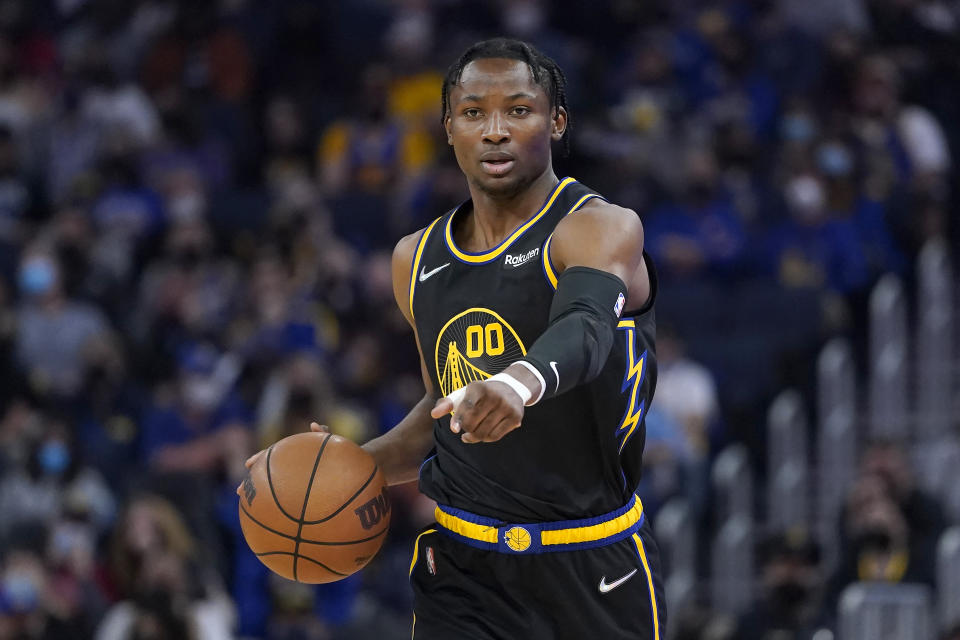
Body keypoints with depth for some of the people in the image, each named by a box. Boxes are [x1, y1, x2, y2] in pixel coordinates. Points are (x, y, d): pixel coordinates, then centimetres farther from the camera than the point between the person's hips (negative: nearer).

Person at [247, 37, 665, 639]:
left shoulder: (602, 230, -11)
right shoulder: (417, 260, 10)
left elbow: (587, 326, -34)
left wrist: (521, 382, -55)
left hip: (592, 573, -4)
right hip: (462, 566, 4)